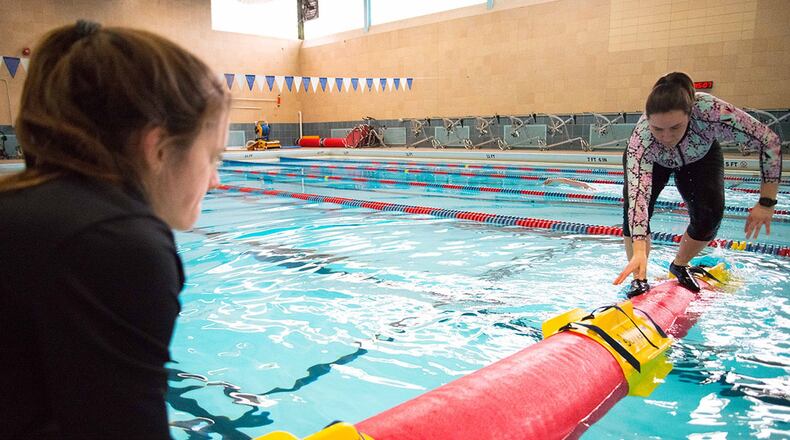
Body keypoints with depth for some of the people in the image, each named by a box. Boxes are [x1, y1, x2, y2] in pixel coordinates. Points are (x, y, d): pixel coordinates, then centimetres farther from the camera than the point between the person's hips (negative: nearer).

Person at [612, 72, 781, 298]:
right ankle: (639, 279, -4)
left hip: (700, 156, 1)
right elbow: (638, 194, -51)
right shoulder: (641, 139, -43)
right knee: (634, 207, -22)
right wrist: (639, 252, -62)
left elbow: (770, 141, -30)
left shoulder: (711, 111, -42)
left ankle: (679, 266, 13)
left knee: (710, 214, -15)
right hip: (652, 161, -1)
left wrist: (766, 203, -29)